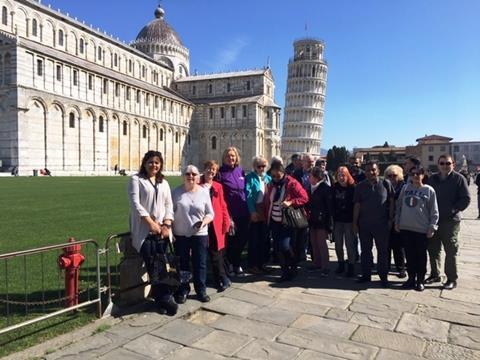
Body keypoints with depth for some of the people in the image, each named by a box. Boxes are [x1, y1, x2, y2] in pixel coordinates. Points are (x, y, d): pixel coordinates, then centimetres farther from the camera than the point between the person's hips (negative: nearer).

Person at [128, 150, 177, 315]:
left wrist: (167, 225, -3)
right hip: (144, 230, -4)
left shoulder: (164, 182, 18)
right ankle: (166, 298, -5)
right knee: (152, 264, -11)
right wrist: (151, 222, -15)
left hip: (161, 229, 4)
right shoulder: (136, 179, 3)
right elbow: (135, 203, -8)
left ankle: (161, 298, 6)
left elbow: (169, 205, 12)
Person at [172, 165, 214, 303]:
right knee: (182, 264, 11)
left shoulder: (204, 192, 0)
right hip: (180, 235, 0)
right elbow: (170, 212, 0)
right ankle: (183, 291, 27)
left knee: (200, 264, 9)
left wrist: (204, 222, -17)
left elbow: (210, 213, 3)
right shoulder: (176, 192, -2)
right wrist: (170, 230, -7)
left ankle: (201, 290, 25)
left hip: (200, 235, 0)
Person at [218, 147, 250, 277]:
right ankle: (236, 265, 25)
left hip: (243, 212, 5)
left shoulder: (240, 170, 9)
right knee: (232, 240, 5)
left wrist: (249, 210, 10)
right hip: (230, 212, -5)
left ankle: (231, 261, 32)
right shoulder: (221, 173, -6)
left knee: (243, 238, 10)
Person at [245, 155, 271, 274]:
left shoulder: (268, 178, 13)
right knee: (254, 239, 1)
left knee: (265, 238, 11)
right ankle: (252, 265, 11)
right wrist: (252, 211, -19)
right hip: (255, 212, -6)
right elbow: (248, 195, -12)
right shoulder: (250, 178, -5)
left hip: (266, 211, 6)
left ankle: (262, 263, 25)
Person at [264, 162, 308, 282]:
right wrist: (267, 217, 8)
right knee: (277, 247, 7)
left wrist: (290, 202, -25)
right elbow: (267, 201, 16)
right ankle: (285, 271, 22)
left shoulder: (292, 183, -10)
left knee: (284, 246, -14)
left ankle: (293, 268, 12)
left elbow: (304, 198, -12)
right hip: (274, 221, 6)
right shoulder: (271, 185, 7)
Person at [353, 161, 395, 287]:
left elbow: (391, 202, 2)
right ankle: (366, 274, 22)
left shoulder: (386, 184, -2)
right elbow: (357, 205, 3)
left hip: (381, 224, -2)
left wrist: (390, 219, -2)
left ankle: (384, 277, 17)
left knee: (383, 251, 6)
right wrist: (355, 223, 1)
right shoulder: (360, 186, 2)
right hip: (364, 224, 2)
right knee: (365, 250, 11)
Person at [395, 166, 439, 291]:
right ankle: (411, 278, 24)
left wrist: (432, 227, -7)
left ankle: (420, 280, 20)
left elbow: (434, 211, -3)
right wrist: (397, 222, 8)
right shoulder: (405, 188, 5)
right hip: (405, 228, 3)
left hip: (422, 229, -3)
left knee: (421, 256, 8)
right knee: (409, 255, 11)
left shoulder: (429, 190, -4)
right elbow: (399, 206, 10)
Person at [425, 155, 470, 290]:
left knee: (451, 251, 3)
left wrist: (453, 210, -12)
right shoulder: (432, 179, 9)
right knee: (433, 249, 12)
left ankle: (451, 279, 14)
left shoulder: (459, 179, -5)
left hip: (451, 221, -5)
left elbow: (466, 199, -7)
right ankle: (435, 274, 27)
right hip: (433, 220, 5)